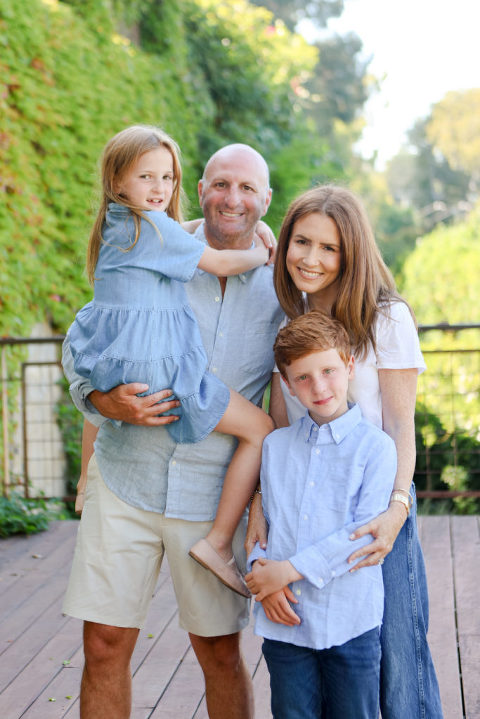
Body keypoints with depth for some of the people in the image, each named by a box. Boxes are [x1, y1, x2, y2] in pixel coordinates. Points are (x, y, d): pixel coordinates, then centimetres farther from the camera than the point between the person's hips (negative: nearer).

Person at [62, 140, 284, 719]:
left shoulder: (280, 289, 1)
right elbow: (82, 346, 4)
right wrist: (104, 401, -18)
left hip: (215, 494, 0)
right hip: (127, 479, 0)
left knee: (219, 651, 8)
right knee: (105, 646, 2)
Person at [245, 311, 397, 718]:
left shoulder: (375, 446, -4)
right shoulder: (275, 445, 10)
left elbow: (366, 530, -12)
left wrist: (292, 568, -15)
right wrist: (261, 569, -7)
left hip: (351, 621, -3)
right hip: (286, 621, 3)